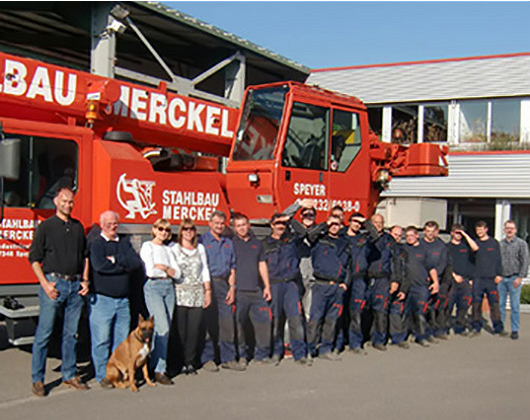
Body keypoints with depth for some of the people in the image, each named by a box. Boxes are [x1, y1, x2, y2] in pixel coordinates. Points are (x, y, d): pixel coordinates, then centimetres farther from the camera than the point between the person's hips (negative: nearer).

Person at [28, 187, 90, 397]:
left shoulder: (78, 227, 13)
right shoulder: (46, 227, -1)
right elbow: (34, 258, -2)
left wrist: (85, 280, 8)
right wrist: (45, 283, -11)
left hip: (75, 285, 5)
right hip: (54, 283, -5)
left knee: (71, 333, 10)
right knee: (44, 333, -3)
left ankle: (69, 375, 19)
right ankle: (37, 379, 5)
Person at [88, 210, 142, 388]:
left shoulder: (124, 243, 15)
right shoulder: (96, 244, -1)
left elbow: (137, 262, 0)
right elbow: (99, 265, -17)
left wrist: (115, 259, -9)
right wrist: (124, 266, -6)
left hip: (122, 300, 5)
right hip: (101, 299, -5)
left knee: (122, 339, 7)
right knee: (101, 340, -2)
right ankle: (103, 376, 7)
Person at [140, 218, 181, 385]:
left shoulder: (167, 250, 19)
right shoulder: (147, 246, 0)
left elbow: (177, 273, 10)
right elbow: (150, 271, -12)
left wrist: (163, 267, -6)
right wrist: (168, 271, 2)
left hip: (169, 287, 6)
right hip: (153, 287, -6)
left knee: (165, 330, 2)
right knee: (162, 328, -14)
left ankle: (155, 363, 10)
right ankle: (159, 369, -9)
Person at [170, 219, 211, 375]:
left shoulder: (200, 248, 16)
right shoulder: (173, 248, 5)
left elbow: (205, 270, 17)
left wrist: (208, 290, 13)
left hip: (197, 294, 3)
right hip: (180, 293, -3)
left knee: (195, 329, -1)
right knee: (180, 330, -5)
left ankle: (190, 362, 9)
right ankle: (181, 362, 4)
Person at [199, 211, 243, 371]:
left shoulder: (228, 243, 19)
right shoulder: (202, 241, 3)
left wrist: (232, 287, 7)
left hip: (223, 284, 5)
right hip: (208, 283, -5)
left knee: (227, 322, 3)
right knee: (208, 322, -3)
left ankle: (228, 358, 11)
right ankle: (207, 359, 6)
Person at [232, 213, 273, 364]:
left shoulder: (257, 243, 17)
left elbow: (262, 265, 19)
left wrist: (267, 286, 12)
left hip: (256, 291, 4)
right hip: (239, 291, -4)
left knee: (264, 320, 0)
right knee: (238, 324, -1)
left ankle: (262, 354, 10)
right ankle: (241, 355, 11)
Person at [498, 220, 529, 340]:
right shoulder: (500, 244, 10)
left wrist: (520, 277, -9)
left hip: (514, 279, -3)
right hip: (501, 278, 3)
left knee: (515, 306, -1)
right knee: (500, 305, 4)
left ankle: (515, 330, 6)